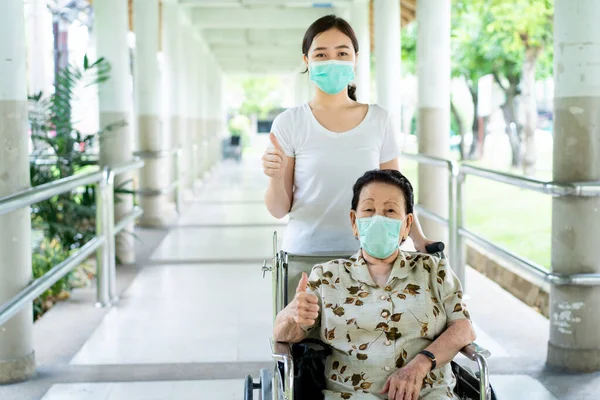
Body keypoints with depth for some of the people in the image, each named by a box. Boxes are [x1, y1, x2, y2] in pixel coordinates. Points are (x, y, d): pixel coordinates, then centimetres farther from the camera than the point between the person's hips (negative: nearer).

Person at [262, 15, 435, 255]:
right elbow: (280, 210, -2)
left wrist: (418, 239, -3)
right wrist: (276, 178, -20)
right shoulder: (289, 123, -4)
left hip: (365, 252, 2)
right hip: (305, 253, -2)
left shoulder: (380, 120, 2)